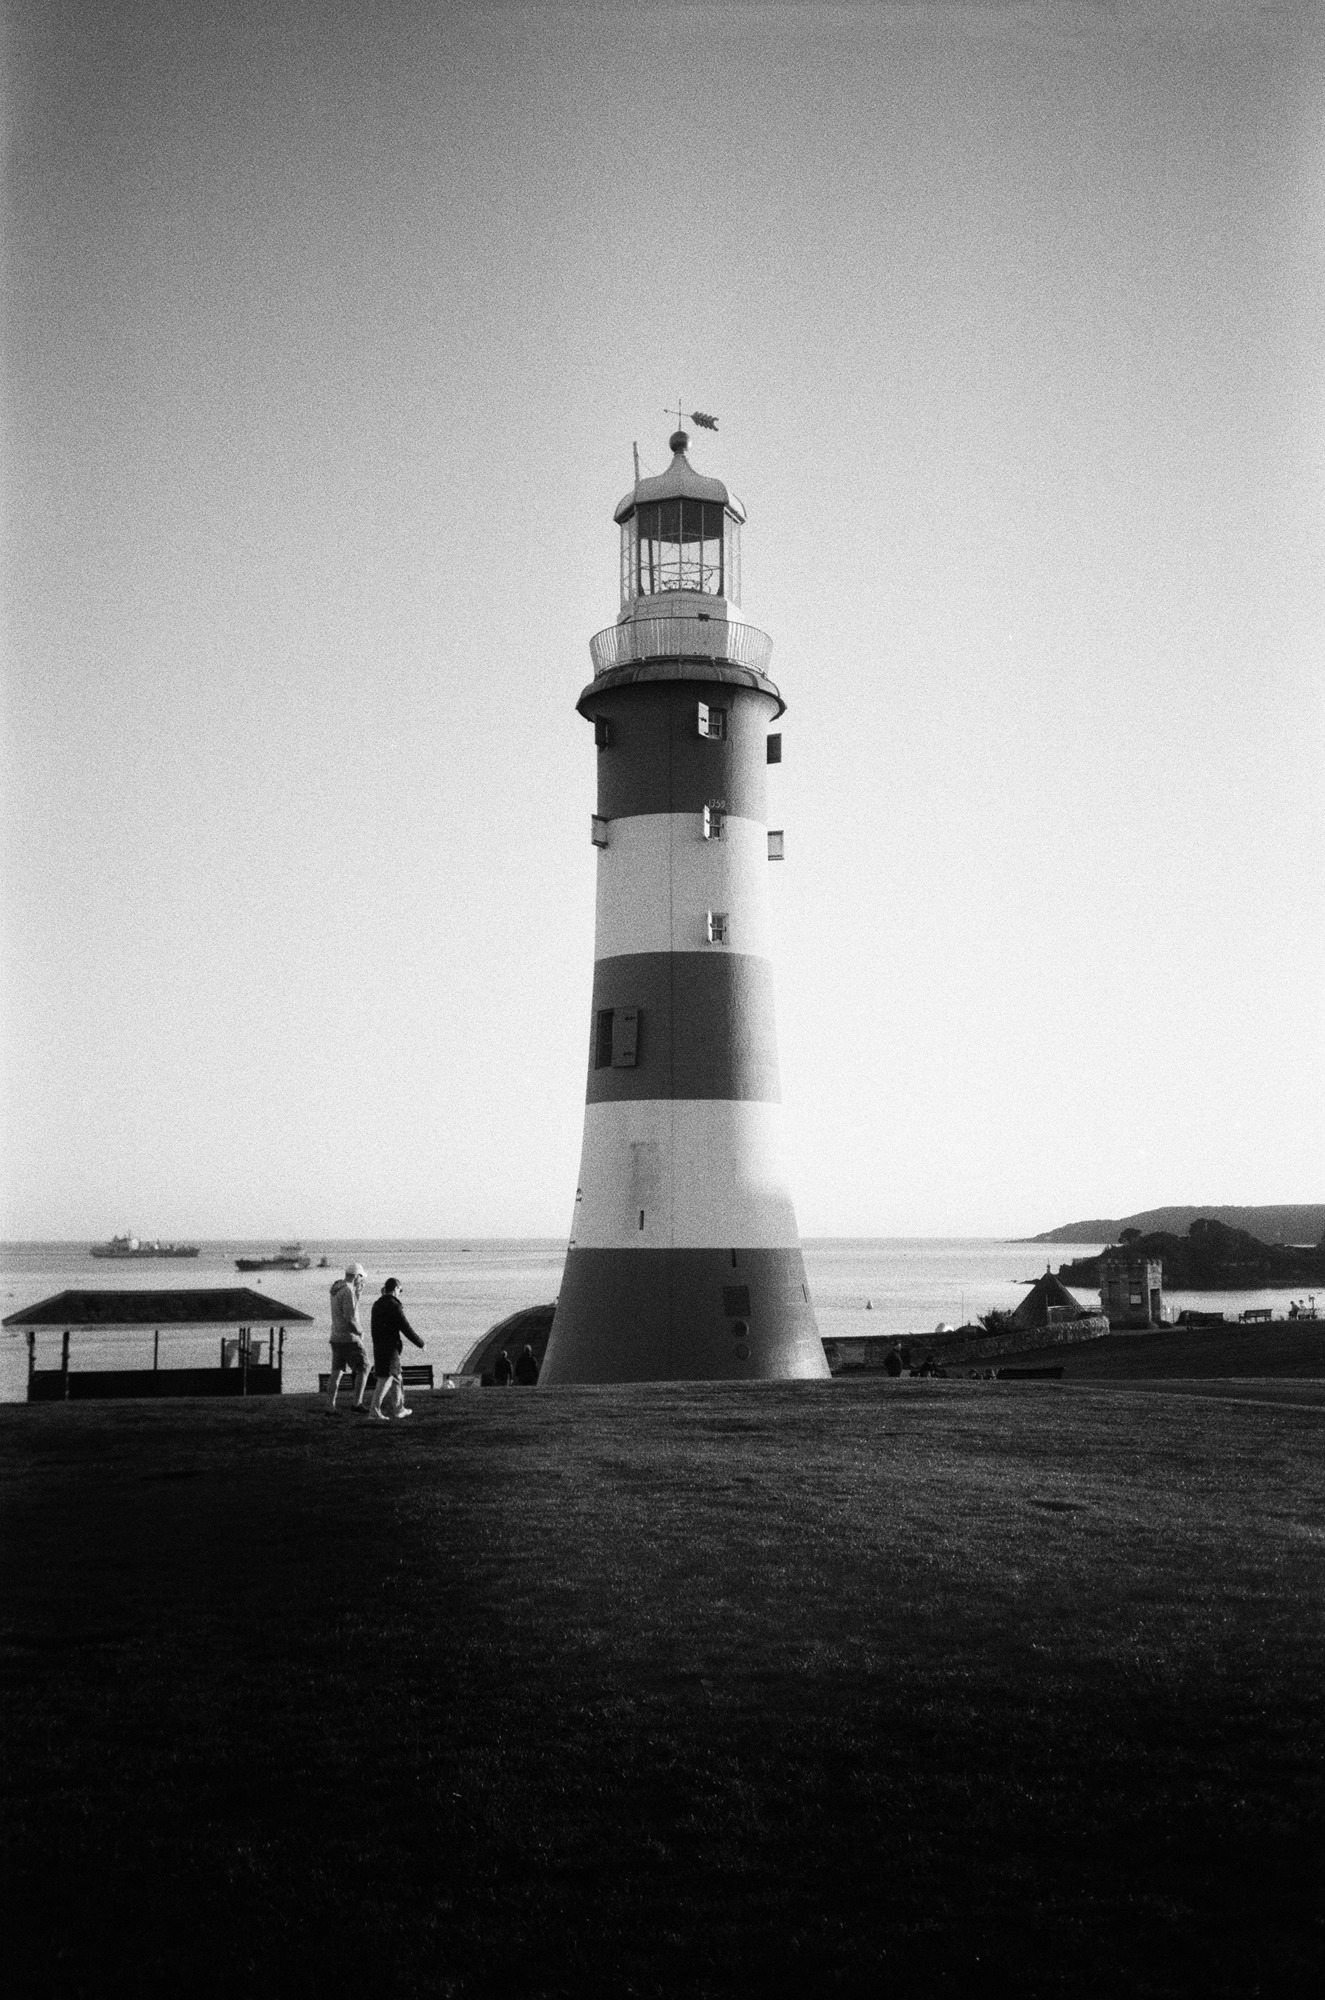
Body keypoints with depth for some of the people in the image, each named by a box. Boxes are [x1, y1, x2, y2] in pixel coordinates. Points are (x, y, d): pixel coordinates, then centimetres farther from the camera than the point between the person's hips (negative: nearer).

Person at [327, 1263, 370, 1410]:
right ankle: (358, 1403, -1)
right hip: (349, 1338, -9)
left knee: (336, 1372, 10)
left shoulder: (336, 1289, 11)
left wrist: (358, 1291, 14)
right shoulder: (348, 1291, -18)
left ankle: (331, 1405, 8)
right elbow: (350, 1318, -24)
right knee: (363, 1370, 1)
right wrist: (360, 1331, -7)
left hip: (336, 1337, 9)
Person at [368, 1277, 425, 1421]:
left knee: (395, 1377, 17)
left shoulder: (376, 1305, 10)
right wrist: (420, 1344, -3)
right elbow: (406, 1328, -13)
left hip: (378, 1347, 8)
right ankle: (374, 1409, -16)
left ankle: (400, 1409, 23)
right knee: (385, 1379, -8)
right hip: (390, 1347, -8)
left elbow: (374, 1326, 13)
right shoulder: (394, 1306, -13)